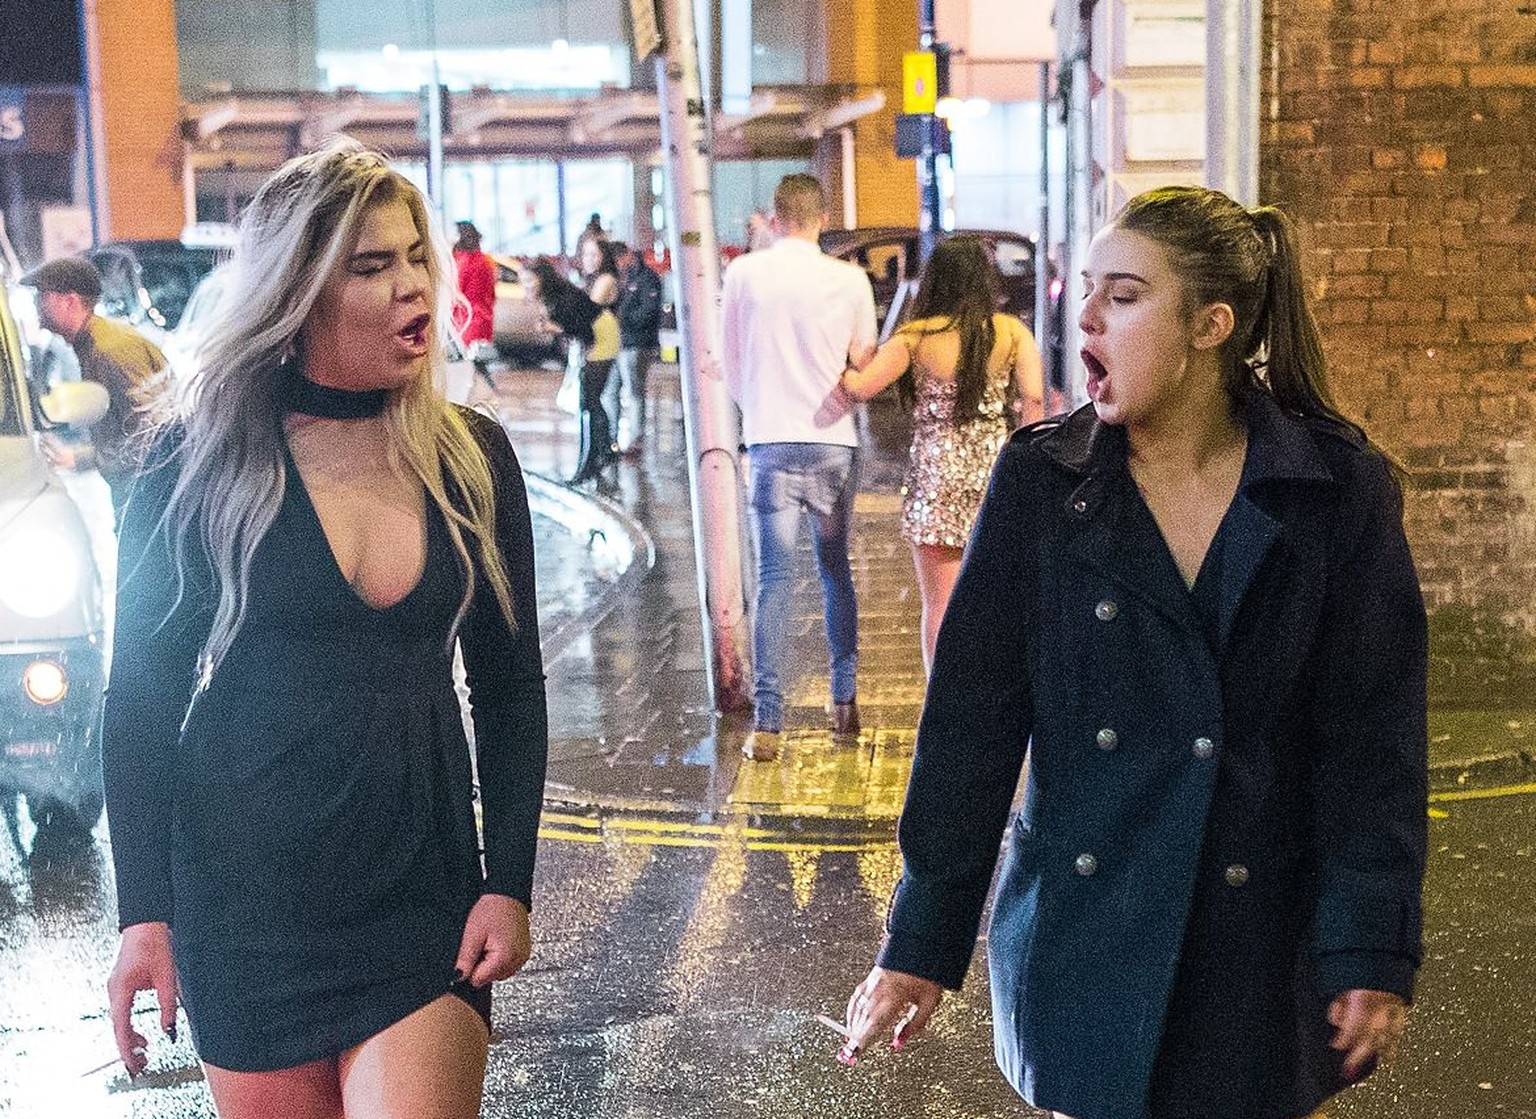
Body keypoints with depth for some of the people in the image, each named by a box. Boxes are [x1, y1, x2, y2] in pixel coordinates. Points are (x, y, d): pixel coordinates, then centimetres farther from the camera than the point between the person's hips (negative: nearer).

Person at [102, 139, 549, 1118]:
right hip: (240, 895, -1)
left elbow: (511, 689, 7)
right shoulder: (204, 459, -5)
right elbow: (141, 697, -1)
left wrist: (509, 883, -1)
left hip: (423, 893, 1)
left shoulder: (471, 458, 1)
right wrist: (144, 914, -5)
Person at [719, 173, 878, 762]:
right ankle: (845, 702, 21)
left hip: (771, 443, -1)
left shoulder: (744, 274, -1)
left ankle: (767, 723, -5)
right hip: (834, 443, 1)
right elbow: (866, 367, 8)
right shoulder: (849, 279, -2)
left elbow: (730, 365, 9)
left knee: (774, 577, -1)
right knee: (835, 567, 16)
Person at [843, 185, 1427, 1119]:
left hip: (1264, 953, 0)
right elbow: (970, 720, -4)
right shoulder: (1039, 482, -3)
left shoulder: (1341, 492, -6)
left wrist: (1373, 951, -11)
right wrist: (923, 945, -5)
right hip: (1080, 945, 1)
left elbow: (1374, 737, -5)